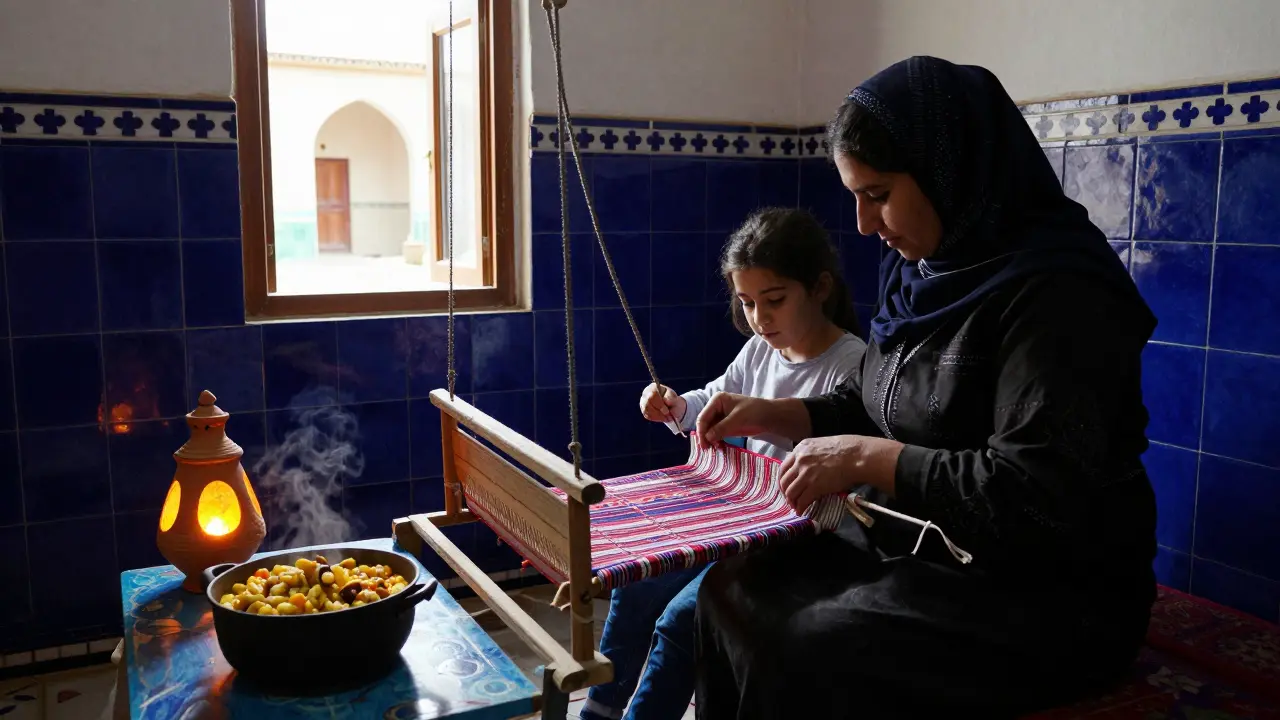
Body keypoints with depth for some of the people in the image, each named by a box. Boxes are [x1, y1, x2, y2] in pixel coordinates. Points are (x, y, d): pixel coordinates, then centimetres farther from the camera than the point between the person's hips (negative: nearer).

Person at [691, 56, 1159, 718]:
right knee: (732, 590, -3)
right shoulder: (924, 274, 5)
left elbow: (1037, 494, -27)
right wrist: (773, 414, 0)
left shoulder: (1055, 293, -21)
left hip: (1046, 596, -8)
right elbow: (870, 405, 16)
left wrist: (867, 459, -23)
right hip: (917, 551, 8)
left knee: (811, 653, -24)